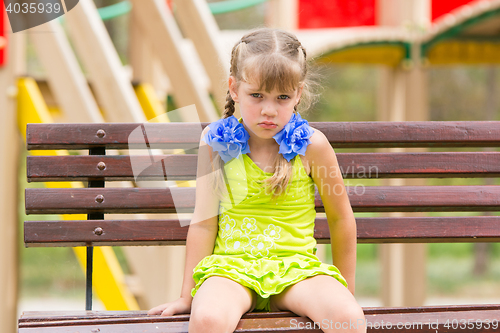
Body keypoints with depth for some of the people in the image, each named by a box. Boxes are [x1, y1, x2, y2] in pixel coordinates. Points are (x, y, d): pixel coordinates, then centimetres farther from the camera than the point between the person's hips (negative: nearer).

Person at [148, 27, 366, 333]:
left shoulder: (312, 144, -2)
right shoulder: (216, 142, 1)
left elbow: (341, 219, 10)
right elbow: (204, 222, 4)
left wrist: (346, 292, 14)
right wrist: (187, 296, 4)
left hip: (295, 265, 0)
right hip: (232, 263, 0)